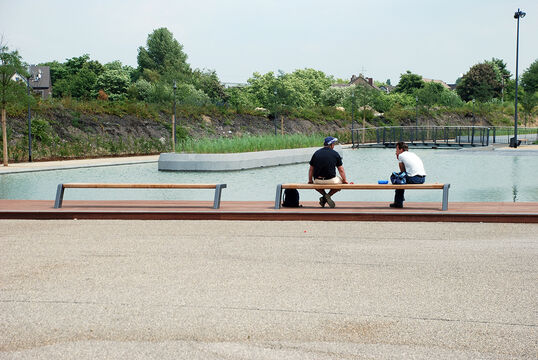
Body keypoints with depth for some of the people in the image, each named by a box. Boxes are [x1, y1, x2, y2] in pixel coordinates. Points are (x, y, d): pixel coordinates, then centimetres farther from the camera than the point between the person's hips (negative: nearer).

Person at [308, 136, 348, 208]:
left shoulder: (316, 153, 7)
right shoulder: (335, 154, 1)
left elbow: (311, 169, 10)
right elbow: (341, 170, 3)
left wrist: (310, 181, 23)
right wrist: (345, 181, 17)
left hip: (318, 181, 3)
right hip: (331, 181, -3)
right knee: (341, 181, 25)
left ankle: (324, 195, 9)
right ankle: (328, 195, 4)